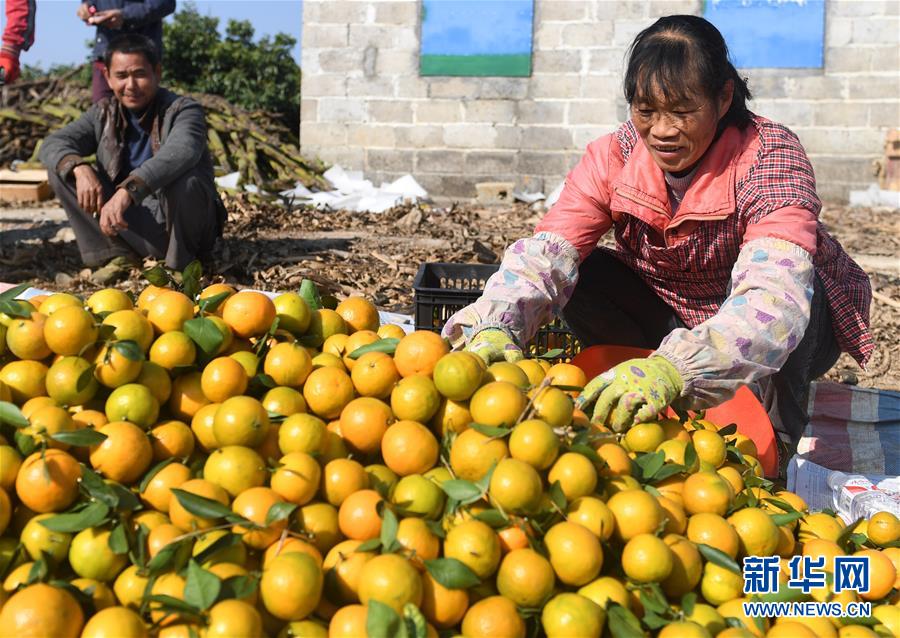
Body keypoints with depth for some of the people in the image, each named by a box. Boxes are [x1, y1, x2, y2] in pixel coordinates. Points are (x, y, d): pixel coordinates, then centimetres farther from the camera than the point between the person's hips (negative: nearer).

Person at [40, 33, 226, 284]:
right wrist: (80, 169, -29)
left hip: (178, 226, -4)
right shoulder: (103, 114, 4)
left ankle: (180, 264, -11)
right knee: (61, 168, -6)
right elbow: (52, 144, -5)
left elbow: (180, 152, -36)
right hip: (130, 227, 5)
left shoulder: (183, 110, -14)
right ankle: (120, 254, -4)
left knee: (183, 180, -36)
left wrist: (127, 190, -49)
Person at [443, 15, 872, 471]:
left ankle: (773, 440, -16)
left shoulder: (770, 156, -27)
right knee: (579, 277, -20)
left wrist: (673, 367, -62)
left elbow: (776, 292, -44)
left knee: (794, 280, -35)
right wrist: (494, 327, -49)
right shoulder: (613, 156, -15)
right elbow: (545, 253, -27)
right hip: (668, 320, 3)